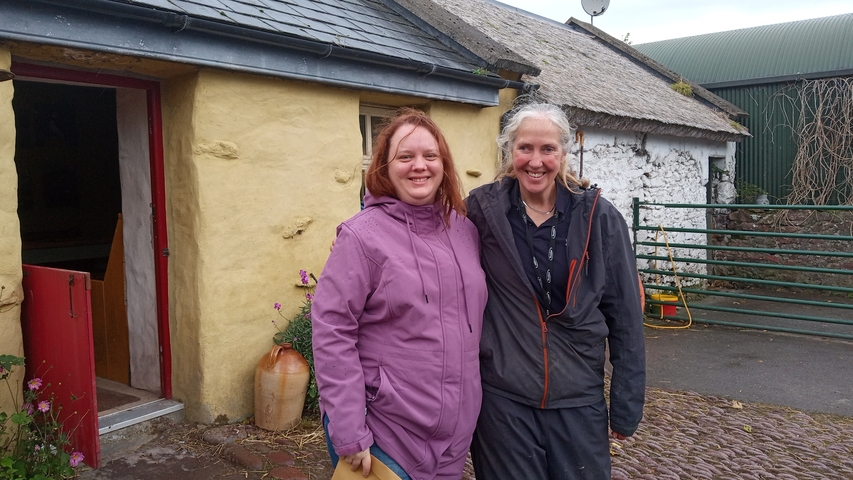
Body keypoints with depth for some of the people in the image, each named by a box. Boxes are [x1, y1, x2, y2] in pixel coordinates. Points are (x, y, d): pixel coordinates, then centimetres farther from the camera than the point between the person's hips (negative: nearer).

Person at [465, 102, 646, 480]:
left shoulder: (598, 217, -6)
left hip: (579, 399, 1)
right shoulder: (482, 210, -6)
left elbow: (625, 316, -1)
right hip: (502, 398, 0)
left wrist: (627, 404, 1)